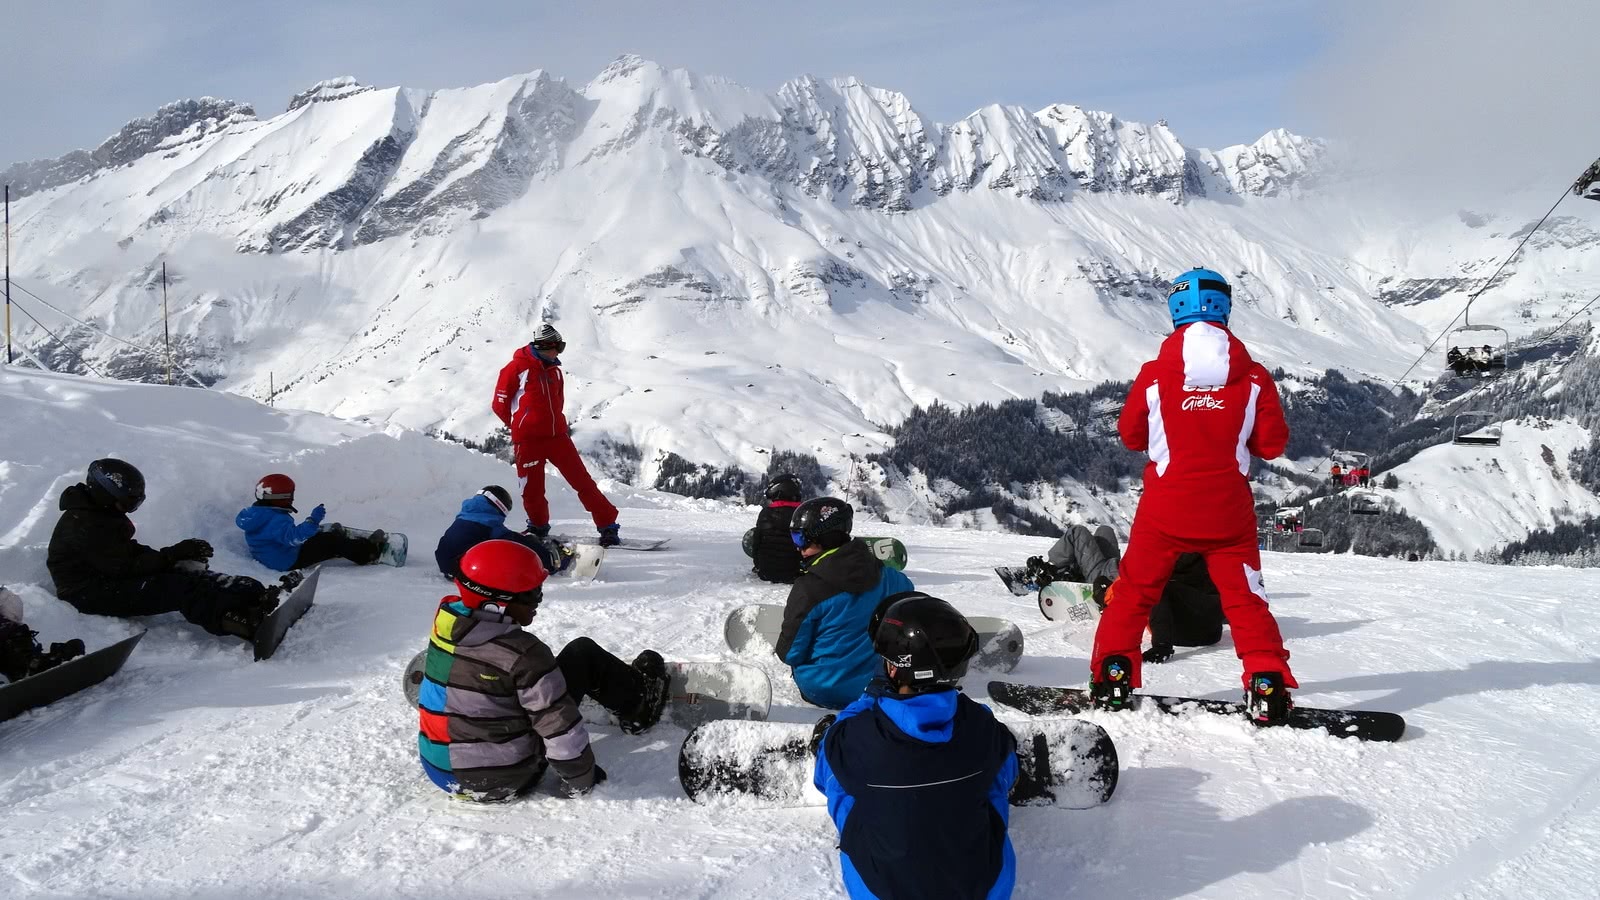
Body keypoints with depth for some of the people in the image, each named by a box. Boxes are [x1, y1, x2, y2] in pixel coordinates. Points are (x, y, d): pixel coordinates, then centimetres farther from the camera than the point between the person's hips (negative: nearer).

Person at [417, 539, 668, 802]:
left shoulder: (445, 622, -4)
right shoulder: (522, 655, -25)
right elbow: (559, 728, -20)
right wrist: (582, 780, -5)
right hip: (502, 782, -7)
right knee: (583, 654, 3)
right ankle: (638, 708, 27)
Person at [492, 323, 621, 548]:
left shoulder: (555, 371, 15)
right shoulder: (517, 367, -5)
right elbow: (500, 403, -1)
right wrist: (520, 426, 8)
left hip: (557, 436, 5)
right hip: (528, 440, -4)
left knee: (582, 480, -2)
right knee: (533, 490, 4)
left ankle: (607, 526, 0)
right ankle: (539, 529, 29)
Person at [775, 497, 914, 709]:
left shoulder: (808, 588, -22)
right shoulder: (879, 573, -5)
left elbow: (790, 652, -14)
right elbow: (905, 590, 20)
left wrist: (784, 651, 10)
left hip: (825, 693, -4)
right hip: (874, 686, 4)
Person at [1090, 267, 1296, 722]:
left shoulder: (1154, 374, -8)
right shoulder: (1254, 377, -6)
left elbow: (1130, 434, 3)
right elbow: (1272, 444, 0)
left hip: (1165, 508, -1)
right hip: (1229, 510, 1)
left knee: (1136, 590, 13)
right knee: (1243, 597, 12)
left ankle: (1113, 676, 12)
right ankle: (1267, 686, 7)